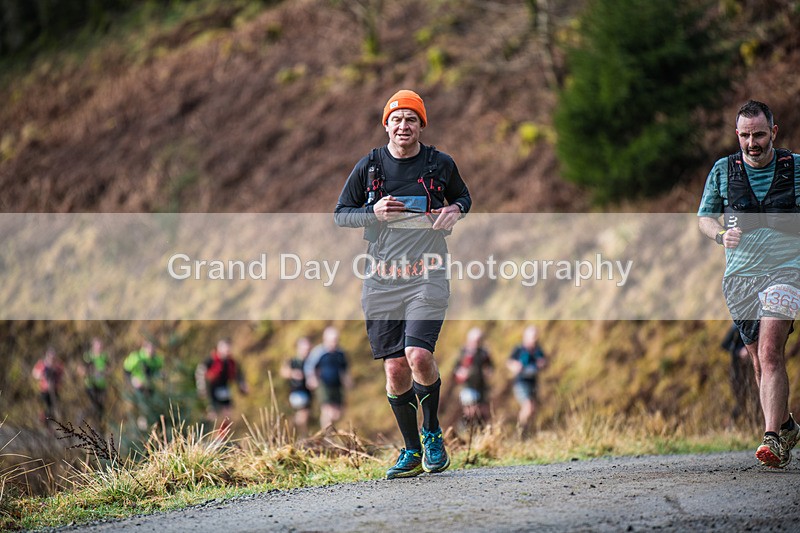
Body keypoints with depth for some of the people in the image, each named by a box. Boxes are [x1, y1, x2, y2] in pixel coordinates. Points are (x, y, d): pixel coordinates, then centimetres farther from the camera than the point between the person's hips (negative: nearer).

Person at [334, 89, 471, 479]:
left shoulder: (441, 165, 5)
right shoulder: (369, 166, 5)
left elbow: (463, 196, 22)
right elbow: (340, 214, 10)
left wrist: (455, 210, -1)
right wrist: (373, 213, -9)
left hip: (428, 277, -2)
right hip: (382, 279, 2)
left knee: (418, 356, -19)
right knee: (395, 369, 1)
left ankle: (432, 432, 6)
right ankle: (412, 451, 16)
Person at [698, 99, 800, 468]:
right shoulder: (723, 170, 5)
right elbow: (704, 216, 13)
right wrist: (721, 235, -7)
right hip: (739, 277, 3)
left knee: (770, 352, -19)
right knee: (759, 361, 10)